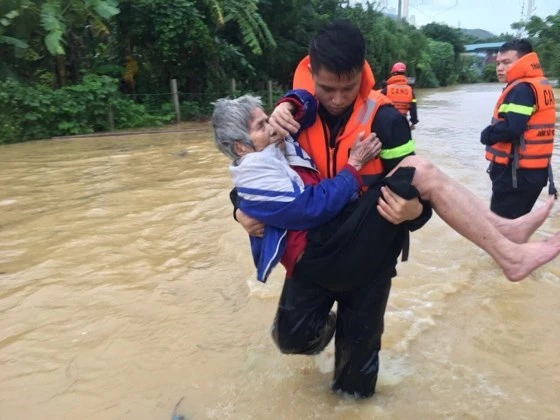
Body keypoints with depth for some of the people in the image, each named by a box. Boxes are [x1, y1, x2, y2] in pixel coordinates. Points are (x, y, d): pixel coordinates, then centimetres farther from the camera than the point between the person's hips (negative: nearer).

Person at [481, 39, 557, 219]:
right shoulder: (539, 85, 15)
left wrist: (487, 135, -8)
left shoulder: (522, 89, -16)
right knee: (513, 221, 20)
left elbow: (511, 128, -26)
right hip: (532, 169, 10)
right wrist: (491, 133, 5)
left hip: (517, 171, -10)